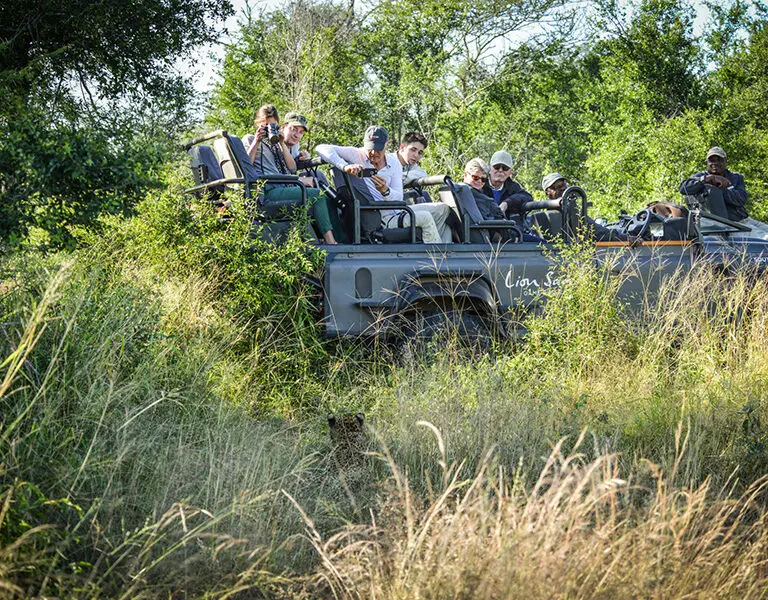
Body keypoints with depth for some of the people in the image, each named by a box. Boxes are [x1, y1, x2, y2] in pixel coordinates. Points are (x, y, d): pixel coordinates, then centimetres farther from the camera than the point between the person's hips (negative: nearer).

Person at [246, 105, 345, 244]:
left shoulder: (275, 144, 29)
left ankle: (340, 241, -23)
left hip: (284, 188, 7)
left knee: (327, 199, -13)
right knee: (317, 195, -24)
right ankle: (329, 240, -29)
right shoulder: (250, 140, 13)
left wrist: (282, 144, 7)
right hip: (269, 191, -7)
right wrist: (256, 142, -9)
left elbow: (292, 168, 15)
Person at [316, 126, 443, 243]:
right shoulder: (356, 155, -7)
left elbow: (398, 199, -2)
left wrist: (385, 190, -27)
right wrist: (345, 167, -34)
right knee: (426, 218, -17)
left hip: (393, 213, 6)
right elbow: (322, 148, -19)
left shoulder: (394, 162, 5)